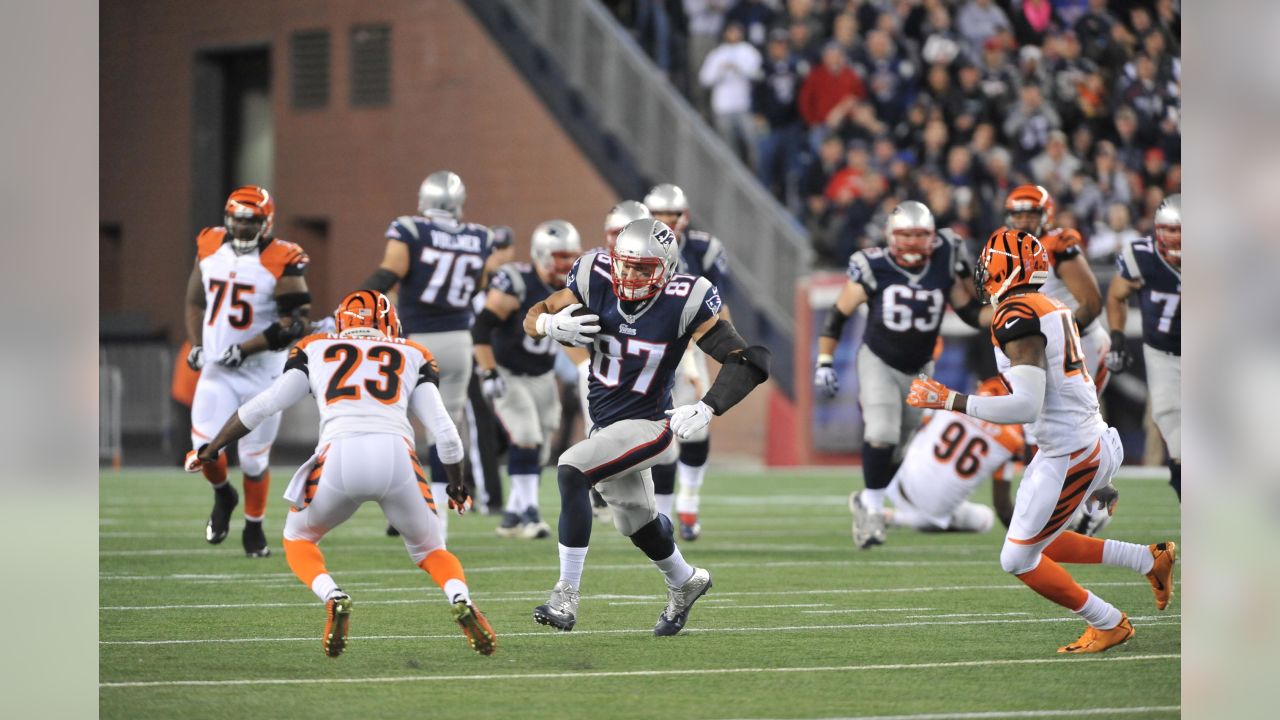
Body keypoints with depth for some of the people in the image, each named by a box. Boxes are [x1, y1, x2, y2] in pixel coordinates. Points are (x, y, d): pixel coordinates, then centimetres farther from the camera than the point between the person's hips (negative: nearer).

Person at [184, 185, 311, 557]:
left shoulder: (281, 262, -12)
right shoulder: (210, 248, 3)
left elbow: (294, 323, -14)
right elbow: (196, 300, 18)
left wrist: (245, 349, -19)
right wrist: (196, 344, 5)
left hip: (261, 372, -3)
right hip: (216, 369, 3)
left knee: (254, 457, 4)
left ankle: (254, 528, 24)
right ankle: (222, 495, 21)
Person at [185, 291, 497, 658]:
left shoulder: (316, 349, 25)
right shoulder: (412, 357, 25)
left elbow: (262, 406, 19)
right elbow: (445, 432, 18)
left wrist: (211, 448, 32)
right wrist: (457, 485, 36)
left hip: (340, 456, -1)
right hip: (396, 454, 1)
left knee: (298, 539, 27)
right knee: (429, 549, 24)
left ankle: (333, 599, -3)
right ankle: (461, 600, -8)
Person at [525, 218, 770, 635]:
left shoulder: (683, 303, -19)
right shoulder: (595, 283, -9)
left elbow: (747, 362, -20)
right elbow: (532, 319, 0)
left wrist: (707, 409, -33)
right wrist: (551, 325, -24)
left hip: (647, 425, -6)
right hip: (605, 425, 6)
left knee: (571, 472, -28)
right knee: (638, 525, 23)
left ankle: (567, 596, -25)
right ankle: (685, 583, 53)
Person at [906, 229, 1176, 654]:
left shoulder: (1018, 318, -19)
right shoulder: (1053, 311, 10)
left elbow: (1026, 407, -27)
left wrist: (947, 400, -22)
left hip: (1068, 456, -9)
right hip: (1095, 442, 9)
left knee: (1018, 560, 3)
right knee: (1040, 544, 22)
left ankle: (1107, 625, 11)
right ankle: (1150, 560, 23)